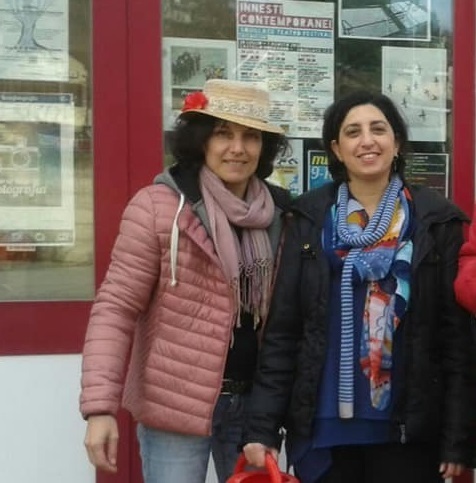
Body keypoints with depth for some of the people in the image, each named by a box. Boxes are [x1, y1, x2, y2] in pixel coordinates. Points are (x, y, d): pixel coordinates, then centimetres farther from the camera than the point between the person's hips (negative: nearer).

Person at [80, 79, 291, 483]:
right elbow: (116, 308, -13)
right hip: (176, 404, -5)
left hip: (255, 401, 5)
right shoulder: (157, 206, -10)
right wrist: (101, 406, -20)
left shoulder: (280, 212, 5)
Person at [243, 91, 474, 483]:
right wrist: (263, 425, -4)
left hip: (408, 429, -1)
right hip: (321, 426, 1)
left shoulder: (437, 221, -1)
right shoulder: (310, 218, 2)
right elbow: (282, 328, 1)